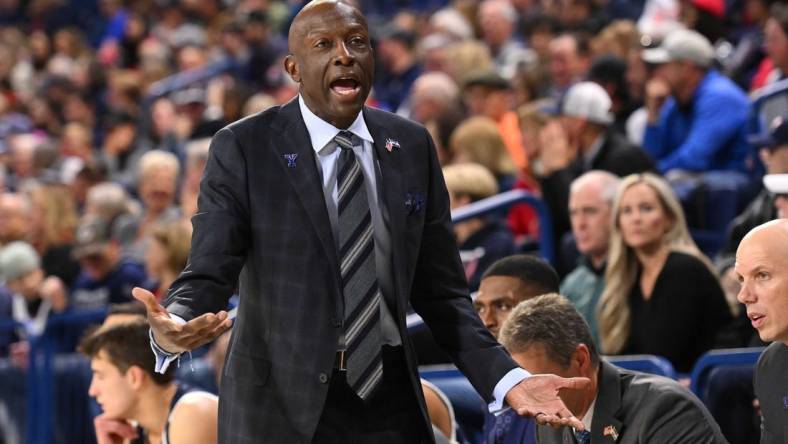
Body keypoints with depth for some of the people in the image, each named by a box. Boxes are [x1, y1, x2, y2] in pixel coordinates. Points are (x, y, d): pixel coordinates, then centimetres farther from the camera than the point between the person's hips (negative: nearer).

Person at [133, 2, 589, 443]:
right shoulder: (244, 149, -6)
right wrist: (171, 330, -33)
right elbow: (208, 273, -11)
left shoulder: (412, 147, 4)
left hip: (389, 400, 3)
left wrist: (507, 379, -5)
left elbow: (440, 290, 7)